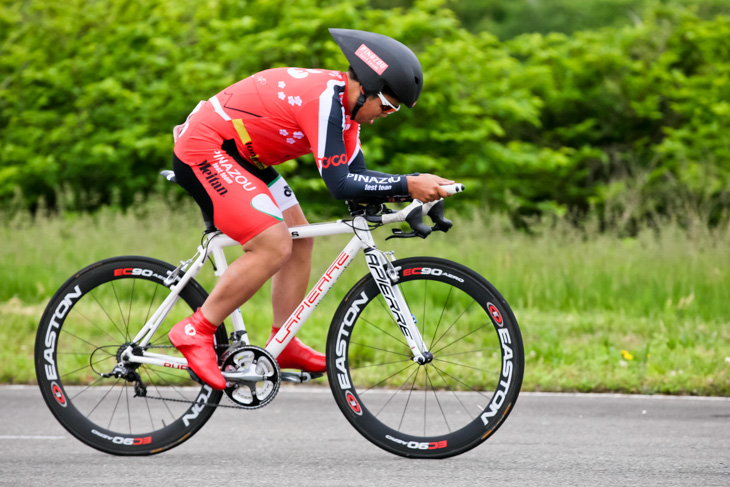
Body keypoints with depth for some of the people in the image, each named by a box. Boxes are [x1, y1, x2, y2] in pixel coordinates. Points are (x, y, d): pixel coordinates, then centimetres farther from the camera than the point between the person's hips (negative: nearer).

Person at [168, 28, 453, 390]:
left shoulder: (344, 101, 5)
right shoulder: (324, 100, -26)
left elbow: (355, 175, 7)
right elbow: (339, 185, -29)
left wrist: (419, 188, -6)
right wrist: (407, 185, -30)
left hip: (237, 156, 11)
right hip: (203, 152, -11)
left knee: (300, 239, 10)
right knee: (274, 246, -19)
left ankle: (283, 346, 15)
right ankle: (195, 332, -11)